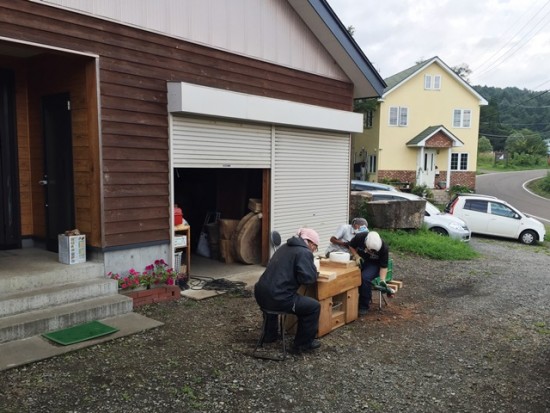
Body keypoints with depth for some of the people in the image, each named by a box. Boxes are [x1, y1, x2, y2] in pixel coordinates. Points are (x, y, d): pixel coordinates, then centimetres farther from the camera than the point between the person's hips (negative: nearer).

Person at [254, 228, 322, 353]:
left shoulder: (284, 247, 19)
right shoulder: (304, 252, -7)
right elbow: (308, 278, -16)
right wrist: (314, 269, 4)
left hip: (261, 293, 9)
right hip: (277, 298, -9)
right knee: (314, 306, 5)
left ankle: (270, 334, 48)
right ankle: (303, 344, 15)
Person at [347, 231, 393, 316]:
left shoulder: (384, 247, -25)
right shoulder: (360, 237, -22)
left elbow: (383, 266, -15)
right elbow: (351, 246, 1)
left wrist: (382, 280, -27)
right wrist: (357, 256, -14)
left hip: (374, 264, -2)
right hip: (360, 261, 2)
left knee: (365, 278, -33)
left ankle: (363, 306, -15)